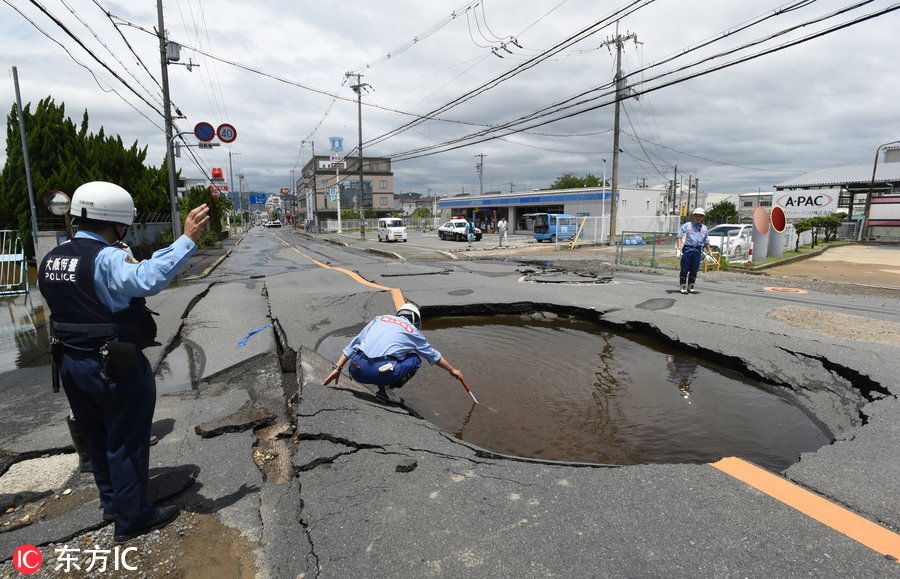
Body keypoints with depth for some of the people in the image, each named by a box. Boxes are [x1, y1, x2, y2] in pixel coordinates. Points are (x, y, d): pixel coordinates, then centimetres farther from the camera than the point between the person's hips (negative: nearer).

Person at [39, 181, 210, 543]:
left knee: (97, 438, 23)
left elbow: (62, 306, 15)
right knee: (126, 442, 7)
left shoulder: (51, 260, 6)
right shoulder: (107, 259, -23)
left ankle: (111, 504, 40)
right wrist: (187, 240, -42)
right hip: (116, 368, -8)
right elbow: (149, 278, -42)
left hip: (70, 363, 9)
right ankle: (131, 519, 21)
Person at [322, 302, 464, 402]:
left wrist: (337, 368, 23)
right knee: (415, 359, 19)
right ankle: (385, 388, 3)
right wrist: (452, 370, 48)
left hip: (357, 372, 4)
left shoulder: (380, 318, 25)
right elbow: (434, 355, 32)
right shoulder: (413, 331, 19)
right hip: (380, 373, -4)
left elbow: (353, 344, 20)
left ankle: (382, 385, 12)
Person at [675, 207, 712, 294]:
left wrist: (708, 251, 16)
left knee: (694, 270, 7)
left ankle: (690, 287, 16)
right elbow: (680, 236, 0)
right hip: (687, 249, -4)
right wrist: (679, 246, -13)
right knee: (685, 269, -3)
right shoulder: (687, 225, 4)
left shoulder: (704, 228, 16)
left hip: (698, 250, 4)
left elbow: (706, 241, 21)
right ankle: (683, 287, 2)